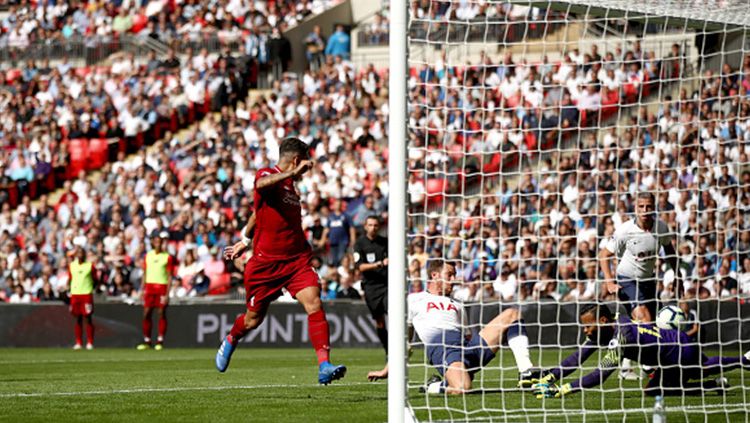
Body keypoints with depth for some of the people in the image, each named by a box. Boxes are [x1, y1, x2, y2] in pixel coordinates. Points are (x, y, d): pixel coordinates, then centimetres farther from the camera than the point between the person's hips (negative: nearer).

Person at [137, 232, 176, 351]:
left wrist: (167, 293, -10)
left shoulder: (167, 257, 0)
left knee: (161, 314, -3)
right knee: (146, 314, 0)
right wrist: (142, 289, 10)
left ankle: (160, 341, 0)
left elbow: (170, 276, -3)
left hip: (162, 286, -4)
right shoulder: (148, 255, 12)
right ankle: (147, 341, 5)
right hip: (149, 286, 4)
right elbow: (145, 273, 16)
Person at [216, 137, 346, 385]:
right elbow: (261, 184, -34)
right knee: (253, 319, 9)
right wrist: (291, 173, -48)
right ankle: (230, 341, 44)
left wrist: (245, 240, 38)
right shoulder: (266, 175, -6)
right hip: (265, 262, -6)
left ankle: (325, 367, -26)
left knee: (314, 304, -18)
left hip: (296, 260, 6)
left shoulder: (289, 185, 17)